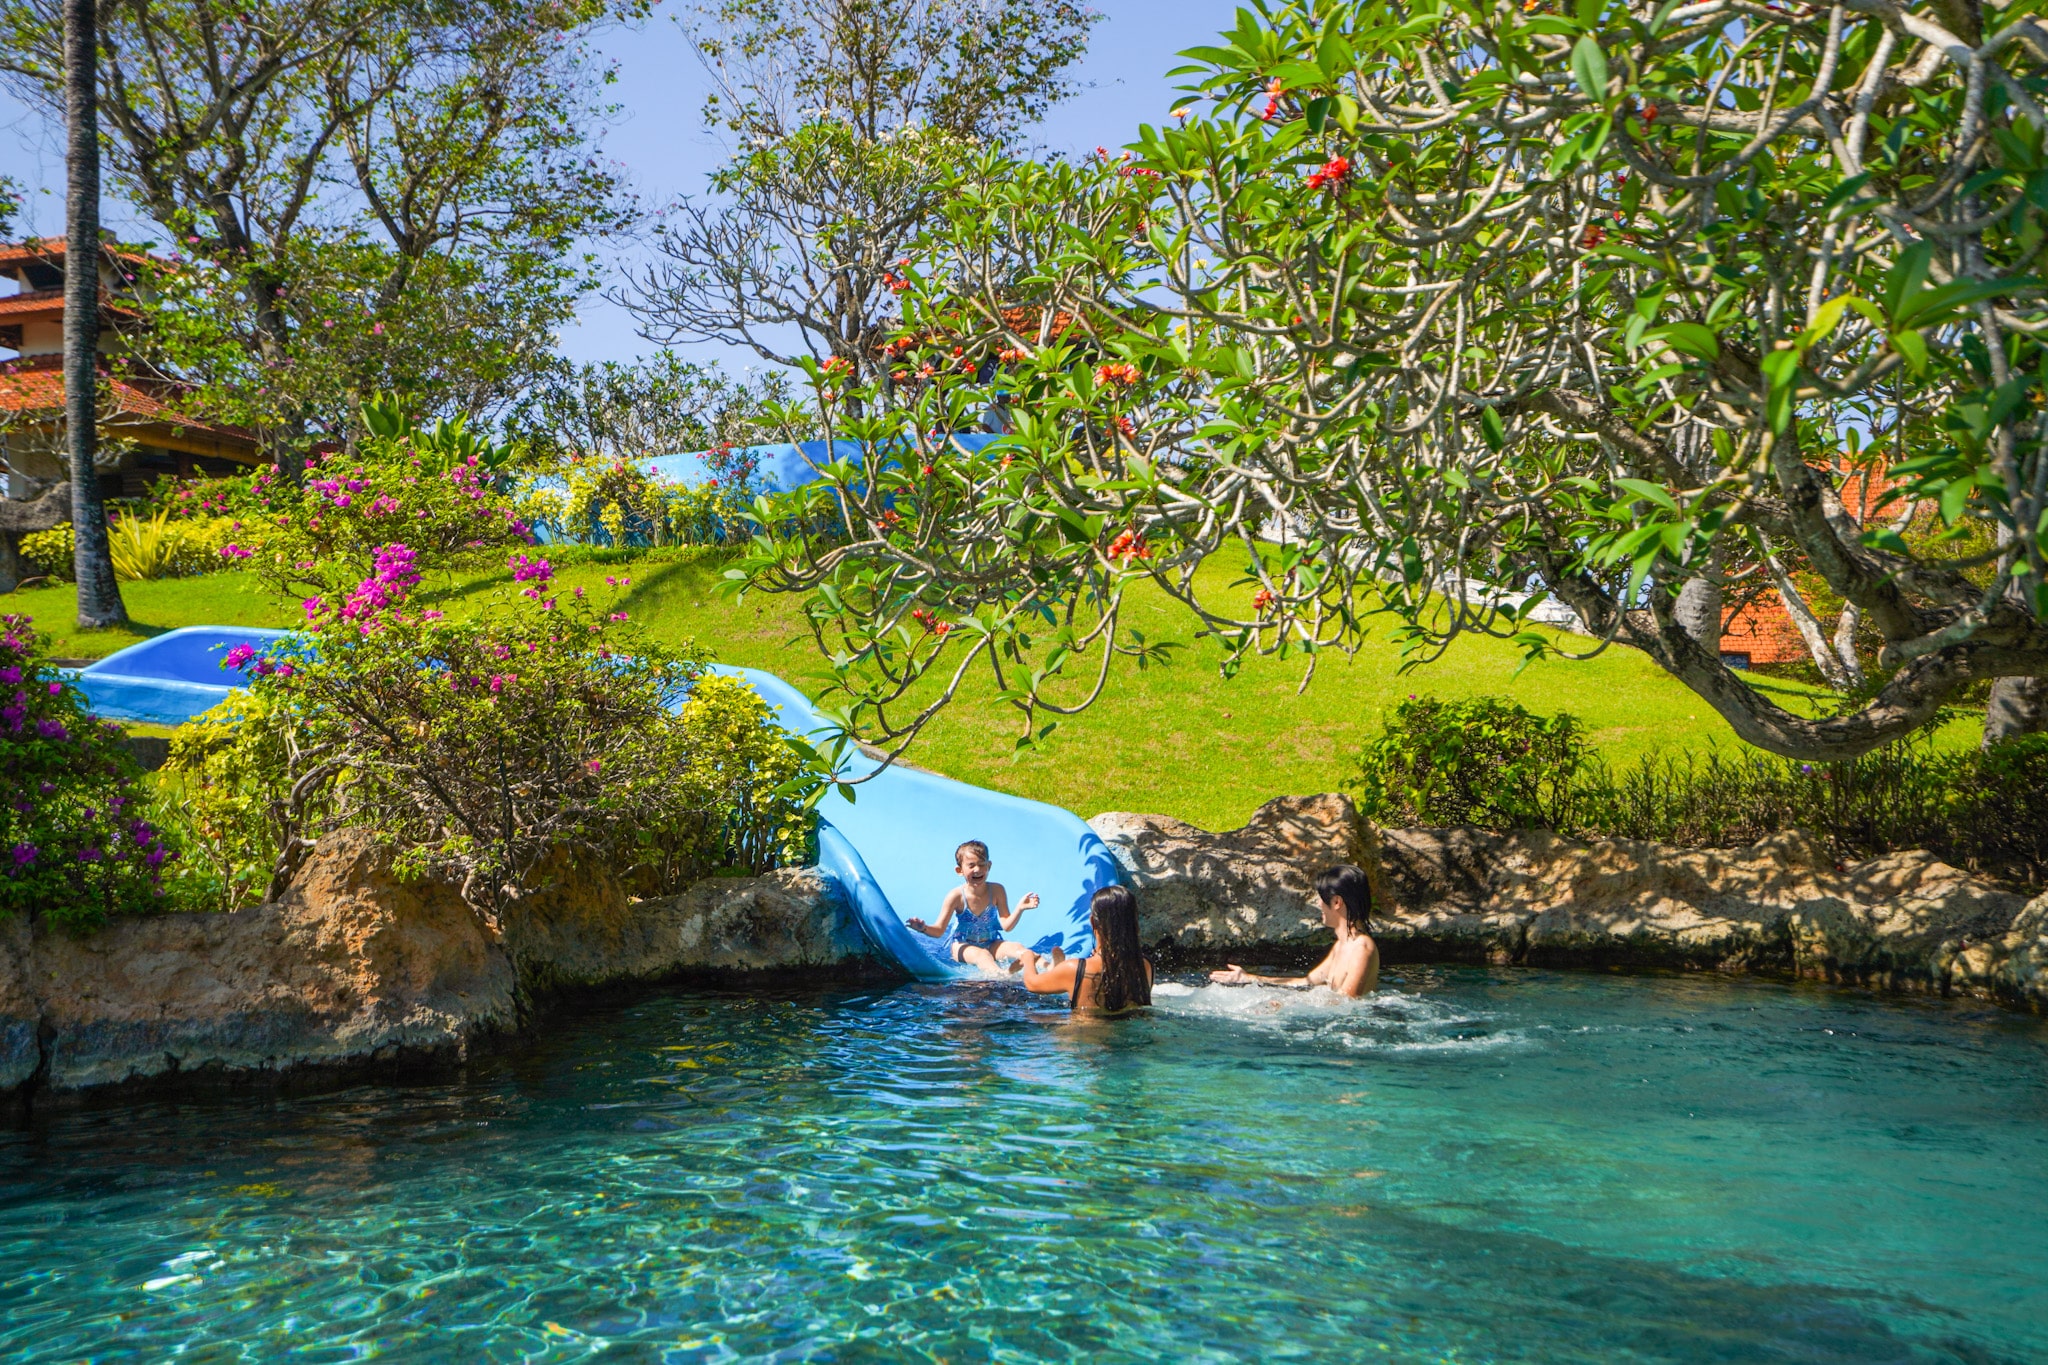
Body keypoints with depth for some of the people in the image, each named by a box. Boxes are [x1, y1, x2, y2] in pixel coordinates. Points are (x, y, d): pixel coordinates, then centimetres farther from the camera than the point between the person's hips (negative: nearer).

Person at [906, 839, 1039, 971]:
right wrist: (924, 928, -32)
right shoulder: (957, 896, -13)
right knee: (982, 955, -36)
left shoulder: (996, 890, -7)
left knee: (1019, 949, -23)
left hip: (991, 943, 4)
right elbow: (939, 931, -10)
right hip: (962, 946, -4)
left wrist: (1020, 908, -26)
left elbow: (1006, 926, -10)